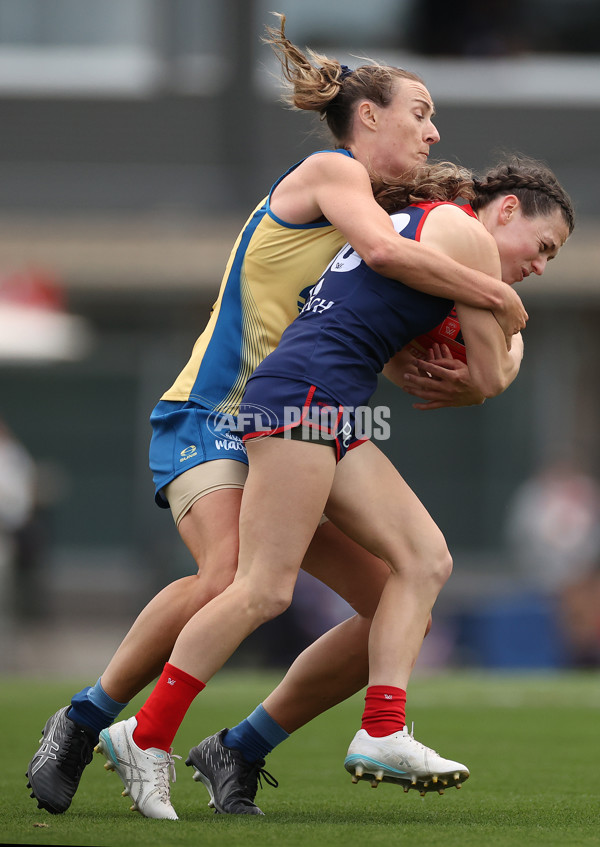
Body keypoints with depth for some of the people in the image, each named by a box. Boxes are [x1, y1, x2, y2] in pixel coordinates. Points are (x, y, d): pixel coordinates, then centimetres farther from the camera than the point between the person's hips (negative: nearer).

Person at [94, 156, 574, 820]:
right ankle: (145, 738, -9)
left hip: (333, 419, 10)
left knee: (425, 557, 2)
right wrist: (513, 353, 24)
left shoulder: (412, 224, 28)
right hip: (304, 396, -10)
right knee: (265, 590, -14)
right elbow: (491, 378, 4)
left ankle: (382, 734, -7)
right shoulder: (467, 235, -1)